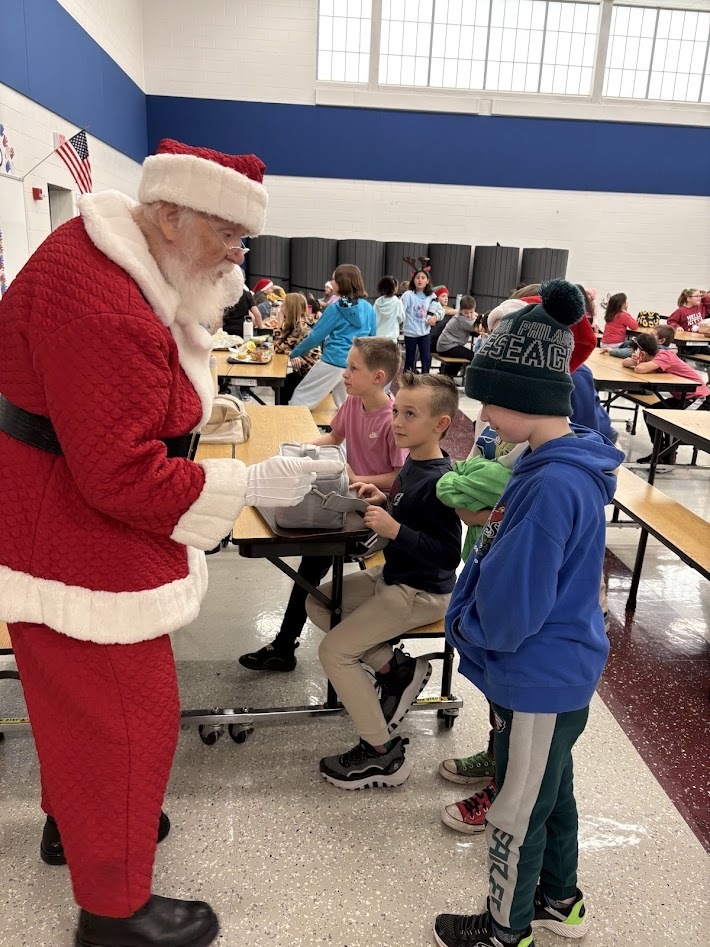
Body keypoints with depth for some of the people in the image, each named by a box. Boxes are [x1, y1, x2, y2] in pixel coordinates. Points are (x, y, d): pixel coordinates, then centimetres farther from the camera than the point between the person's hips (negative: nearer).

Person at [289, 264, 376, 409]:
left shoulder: (336, 307, -8)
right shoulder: (369, 309, 4)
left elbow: (316, 336, -5)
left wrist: (295, 353, 7)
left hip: (334, 362, -5)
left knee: (300, 398, 5)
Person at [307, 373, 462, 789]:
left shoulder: (438, 481, -27)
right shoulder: (414, 462, 0)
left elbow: (449, 553, -28)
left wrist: (394, 530, -34)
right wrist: (383, 500, -3)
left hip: (421, 593, -10)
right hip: (393, 575, 10)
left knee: (334, 651, -11)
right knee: (318, 603, 15)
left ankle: (384, 754, 4)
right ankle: (397, 668, 13)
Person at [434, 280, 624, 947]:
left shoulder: (551, 488, -31)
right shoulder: (567, 463, 0)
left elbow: (510, 611, -27)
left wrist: (467, 623, -9)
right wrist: (496, 534, -4)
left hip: (539, 679, -9)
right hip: (562, 666, 9)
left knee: (519, 810, 13)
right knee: (551, 787, 27)